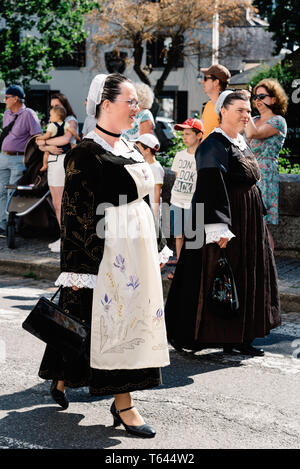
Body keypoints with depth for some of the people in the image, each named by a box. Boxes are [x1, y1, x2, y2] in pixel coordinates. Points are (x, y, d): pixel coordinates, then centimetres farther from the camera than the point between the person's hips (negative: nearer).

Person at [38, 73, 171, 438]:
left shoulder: (127, 149, 13)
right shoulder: (85, 154, -13)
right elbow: (75, 214, -16)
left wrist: (157, 246, 18)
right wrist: (79, 269, -19)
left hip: (137, 247, 9)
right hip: (106, 250, -9)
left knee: (133, 317, 13)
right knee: (113, 320, -3)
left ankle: (62, 379, 28)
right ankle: (123, 405, 6)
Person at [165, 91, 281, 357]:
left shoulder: (242, 144, 14)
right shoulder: (214, 146, -14)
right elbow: (212, 188, -22)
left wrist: (258, 221, 22)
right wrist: (220, 228, -29)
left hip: (249, 222, 9)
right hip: (224, 217, -9)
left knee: (246, 278, 9)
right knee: (214, 274, -6)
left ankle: (239, 337, 16)